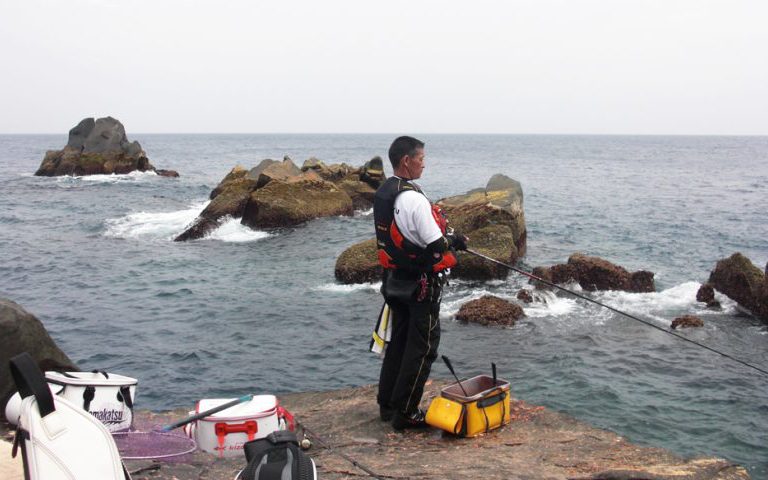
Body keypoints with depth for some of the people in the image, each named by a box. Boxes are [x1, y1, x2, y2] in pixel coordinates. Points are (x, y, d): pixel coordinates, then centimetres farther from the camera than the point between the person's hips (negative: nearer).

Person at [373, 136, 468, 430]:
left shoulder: (382, 193, 6)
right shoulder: (413, 199, -23)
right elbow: (436, 246, -22)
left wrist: (448, 239, 13)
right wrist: (455, 241, -1)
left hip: (395, 280, 9)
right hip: (421, 284, -9)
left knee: (398, 340, 18)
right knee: (422, 346, 1)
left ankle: (387, 405, 26)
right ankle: (405, 413, 5)